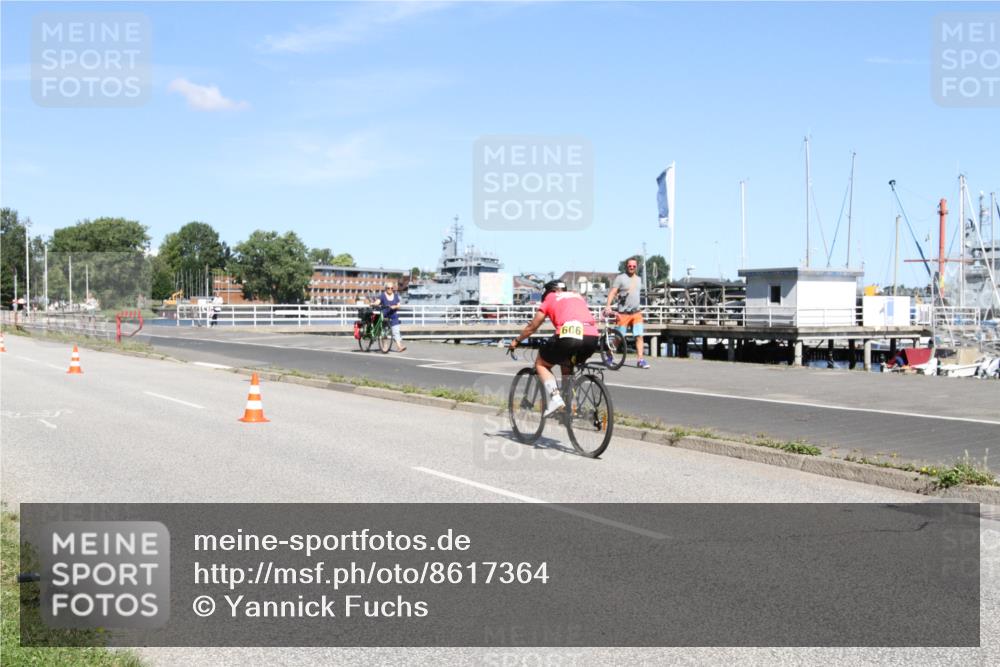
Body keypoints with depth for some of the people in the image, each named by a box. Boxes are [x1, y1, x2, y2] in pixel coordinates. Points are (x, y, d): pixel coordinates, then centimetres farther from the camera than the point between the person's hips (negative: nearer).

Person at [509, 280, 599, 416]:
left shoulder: (550, 298, 20)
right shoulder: (578, 296, 31)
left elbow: (532, 326, 24)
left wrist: (516, 341, 39)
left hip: (568, 336, -5)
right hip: (592, 339, 5)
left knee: (541, 364, 20)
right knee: (567, 364, 34)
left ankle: (554, 397, -2)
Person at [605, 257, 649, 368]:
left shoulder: (638, 279, 15)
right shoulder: (620, 278, -4)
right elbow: (612, 292, -11)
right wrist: (608, 306, -24)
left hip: (637, 313, 5)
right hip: (623, 313, -5)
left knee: (639, 336, -6)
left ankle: (641, 360, -7)